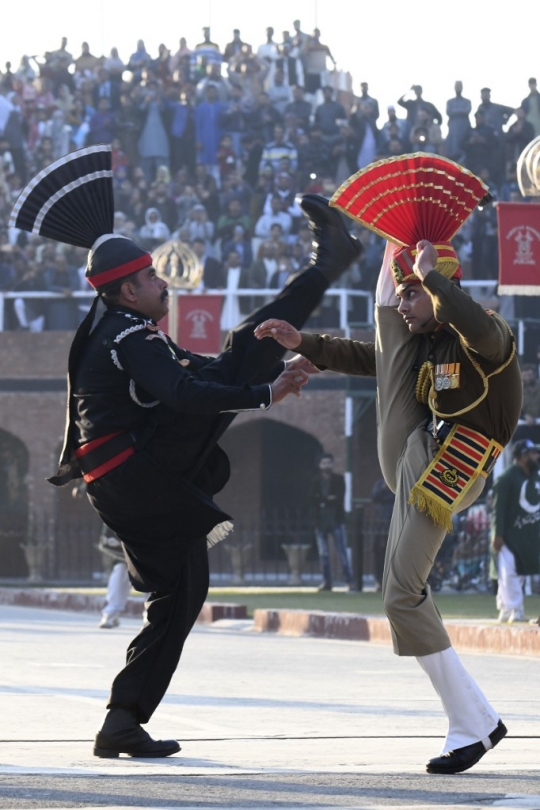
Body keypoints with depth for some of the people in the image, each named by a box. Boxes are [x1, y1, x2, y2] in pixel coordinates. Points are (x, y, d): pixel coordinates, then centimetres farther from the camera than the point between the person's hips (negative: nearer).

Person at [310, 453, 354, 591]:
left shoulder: (339, 480, 2)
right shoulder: (316, 481, 8)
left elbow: (339, 499, -9)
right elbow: (314, 500, -2)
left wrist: (323, 501, -9)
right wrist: (328, 499, -11)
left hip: (336, 519, -2)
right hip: (321, 520, 2)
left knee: (342, 552, -5)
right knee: (323, 553, 3)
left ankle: (349, 581, -4)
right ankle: (326, 582, 8)